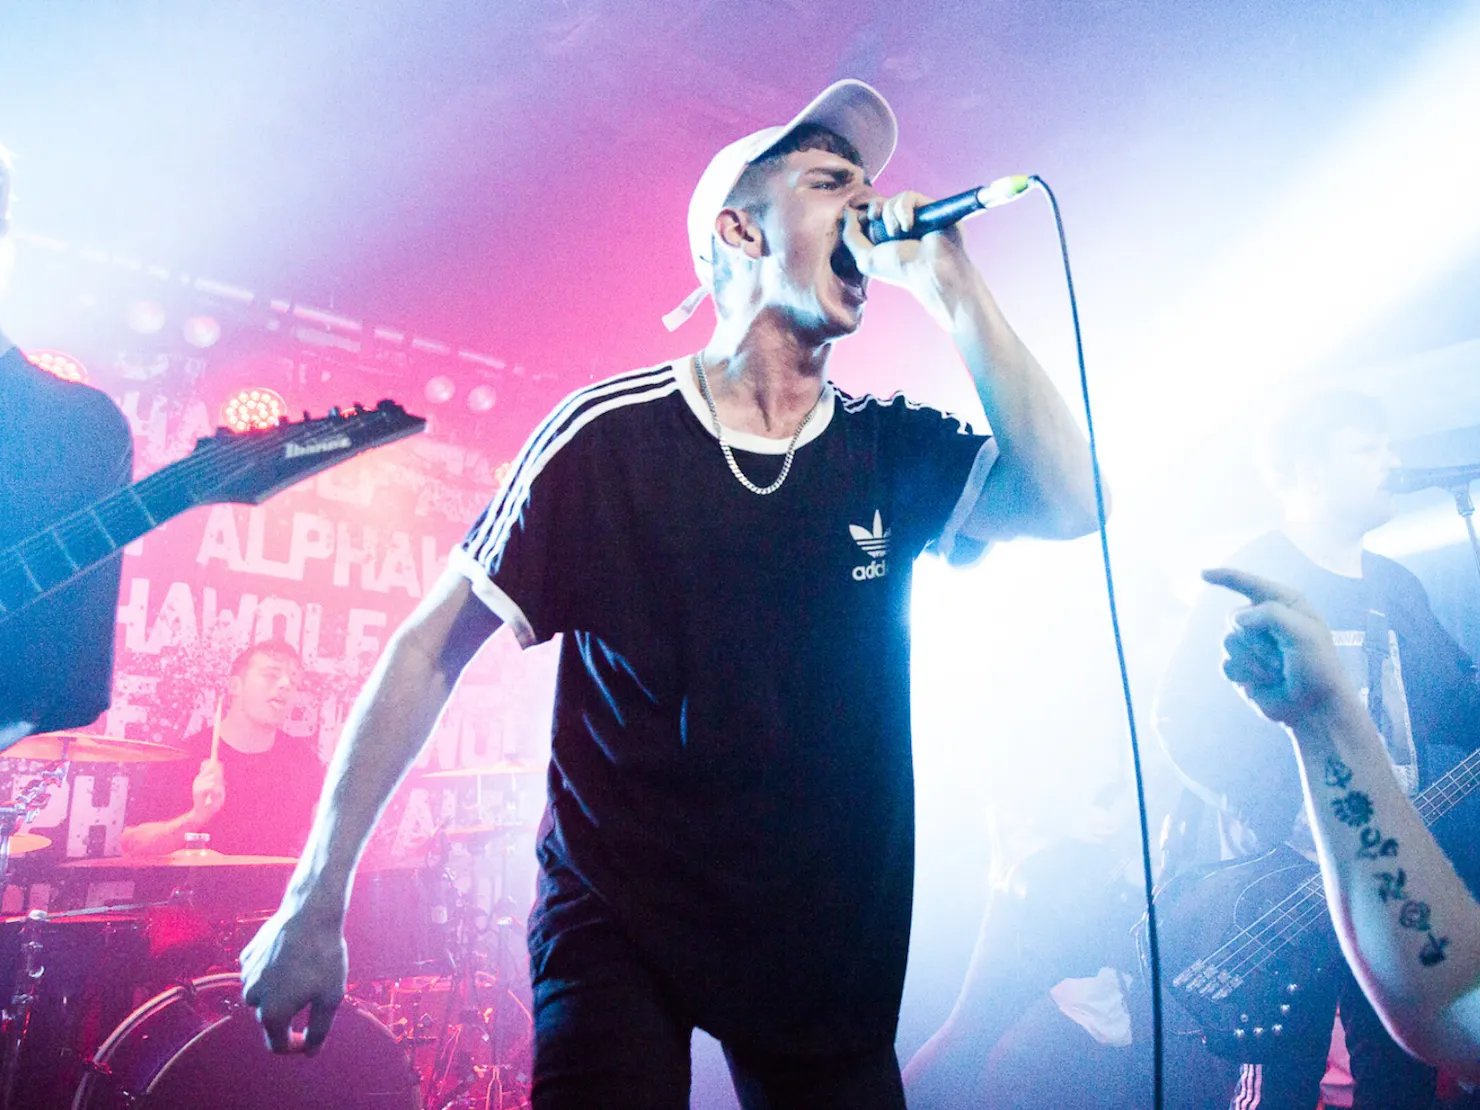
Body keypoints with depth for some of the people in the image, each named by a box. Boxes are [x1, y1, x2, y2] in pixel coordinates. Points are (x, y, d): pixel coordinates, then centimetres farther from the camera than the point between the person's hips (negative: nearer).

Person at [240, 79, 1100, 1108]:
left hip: (829, 944, 4)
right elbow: (430, 652, -9)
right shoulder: (608, 438, -12)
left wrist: (950, 285, -18)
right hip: (618, 921, -3)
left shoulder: (895, 451, -2)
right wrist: (315, 905, -9)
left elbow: (1067, 503, -18)